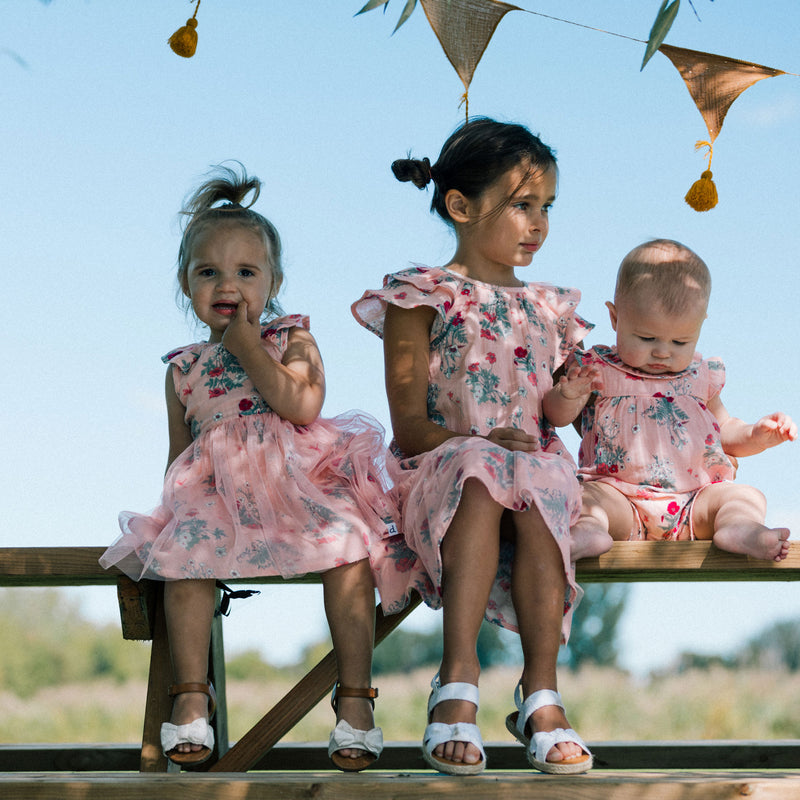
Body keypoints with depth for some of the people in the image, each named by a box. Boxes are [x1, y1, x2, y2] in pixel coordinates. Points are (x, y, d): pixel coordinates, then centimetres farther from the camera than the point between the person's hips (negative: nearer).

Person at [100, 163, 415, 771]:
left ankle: (354, 697, -25)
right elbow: (179, 454, 23)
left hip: (300, 480, -2)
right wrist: (173, 499, 4)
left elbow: (301, 405, -10)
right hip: (216, 492, 2)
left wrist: (247, 347, -6)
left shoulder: (292, 340, 10)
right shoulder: (185, 367, 19)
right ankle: (191, 696, -25)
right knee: (184, 547, -31)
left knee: (348, 545, -32)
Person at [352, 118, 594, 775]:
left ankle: (541, 695, -35)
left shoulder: (548, 310, 21)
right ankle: (459, 676, -43)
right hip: (441, 468, -3)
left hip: (537, 466, 3)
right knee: (481, 476, -39)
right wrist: (479, 441, -20)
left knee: (538, 497, -34)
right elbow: (409, 427, -4)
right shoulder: (423, 298, 5)